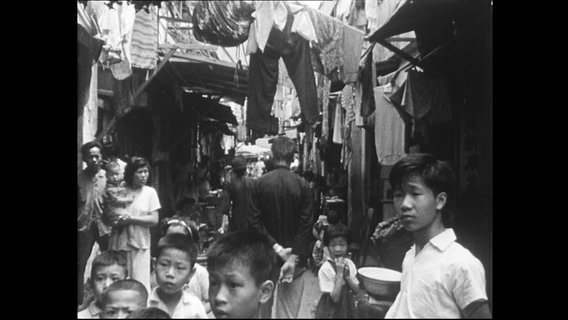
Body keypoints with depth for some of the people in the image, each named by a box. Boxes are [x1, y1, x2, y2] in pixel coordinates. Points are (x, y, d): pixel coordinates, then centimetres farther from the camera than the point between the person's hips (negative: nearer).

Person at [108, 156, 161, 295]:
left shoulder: (150, 192, 4)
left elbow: (154, 220, -3)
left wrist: (131, 219, -13)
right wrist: (115, 221, -13)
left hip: (140, 244, -1)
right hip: (118, 242, 1)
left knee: (140, 285, -1)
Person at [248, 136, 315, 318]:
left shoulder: (259, 184, -7)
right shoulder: (303, 186, -6)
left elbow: (254, 223, -11)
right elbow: (306, 226, -11)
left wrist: (276, 248, -11)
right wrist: (293, 258, -13)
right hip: (294, 258, 0)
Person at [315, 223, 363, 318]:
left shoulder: (349, 264, -4)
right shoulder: (325, 269, -20)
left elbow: (357, 291, -3)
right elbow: (335, 297, -20)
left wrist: (347, 276, -17)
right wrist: (339, 273, -25)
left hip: (348, 308, 5)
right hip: (331, 311, -5)